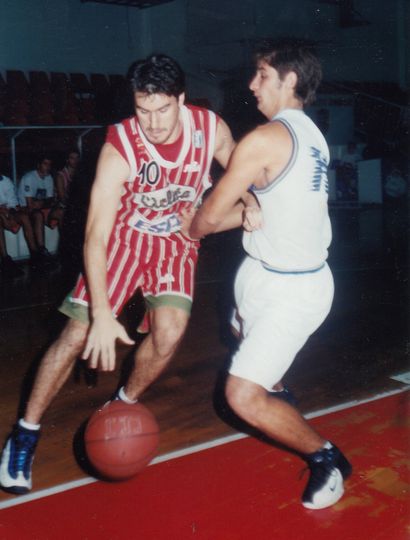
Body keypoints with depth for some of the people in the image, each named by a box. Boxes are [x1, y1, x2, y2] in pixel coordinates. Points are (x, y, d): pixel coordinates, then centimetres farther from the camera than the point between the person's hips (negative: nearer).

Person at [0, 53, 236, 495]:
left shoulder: (211, 128, -19)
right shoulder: (120, 148, -29)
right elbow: (95, 238, -32)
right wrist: (103, 316, -41)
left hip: (177, 238, 3)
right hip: (124, 235, -2)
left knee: (169, 332, -17)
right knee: (78, 334, -9)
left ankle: (123, 406, 13)